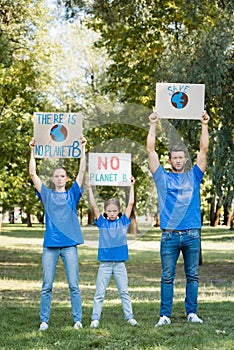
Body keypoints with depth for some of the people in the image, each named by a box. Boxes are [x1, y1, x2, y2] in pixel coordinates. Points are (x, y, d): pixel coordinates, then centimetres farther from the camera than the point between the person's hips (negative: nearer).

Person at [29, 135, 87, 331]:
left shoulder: (72, 195, 10)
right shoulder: (47, 195, 12)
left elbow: (82, 171, 3)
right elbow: (33, 174, 6)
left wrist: (83, 149, -2)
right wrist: (33, 151, 1)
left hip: (69, 245, -1)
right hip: (50, 245, 1)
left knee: (74, 285, 0)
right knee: (47, 286, 3)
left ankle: (78, 320, 3)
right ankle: (44, 321, 7)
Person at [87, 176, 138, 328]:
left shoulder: (123, 221, 5)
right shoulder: (102, 223, 4)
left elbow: (131, 203, 3)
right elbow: (94, 206, -2)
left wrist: (131, 186, 3)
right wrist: (90, 188, -5)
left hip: (120, 263, 1)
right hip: (105, 263, -1)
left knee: (124, 292, 6)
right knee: (100, 293, 2)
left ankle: (130, 317, 11)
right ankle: (95, 318, 4)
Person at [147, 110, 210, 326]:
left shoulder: (193, 177, 12)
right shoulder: (163, 177, 9)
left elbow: (204, 150, 6)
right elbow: (151, 150, 3)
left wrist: (204, 126, 0)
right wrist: (153, 125, -1)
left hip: (192, 235, 1)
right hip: (170, 235, -1)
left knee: (193, 276, 5)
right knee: (167, 277, 1)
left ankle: (192, 312, 12)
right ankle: (165, 315, 3)